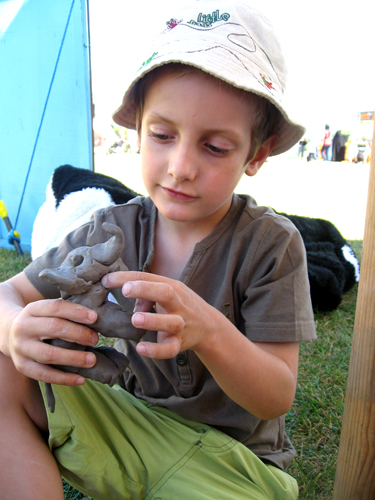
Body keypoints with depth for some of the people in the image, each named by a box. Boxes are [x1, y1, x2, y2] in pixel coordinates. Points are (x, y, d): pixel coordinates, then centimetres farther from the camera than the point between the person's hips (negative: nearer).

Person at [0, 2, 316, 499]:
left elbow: (277, 398, -17)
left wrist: (209, 330, -39)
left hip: (231, 455, -1)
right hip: (130, 418, 3)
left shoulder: (272, 243, -18)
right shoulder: (112, 229, -9)